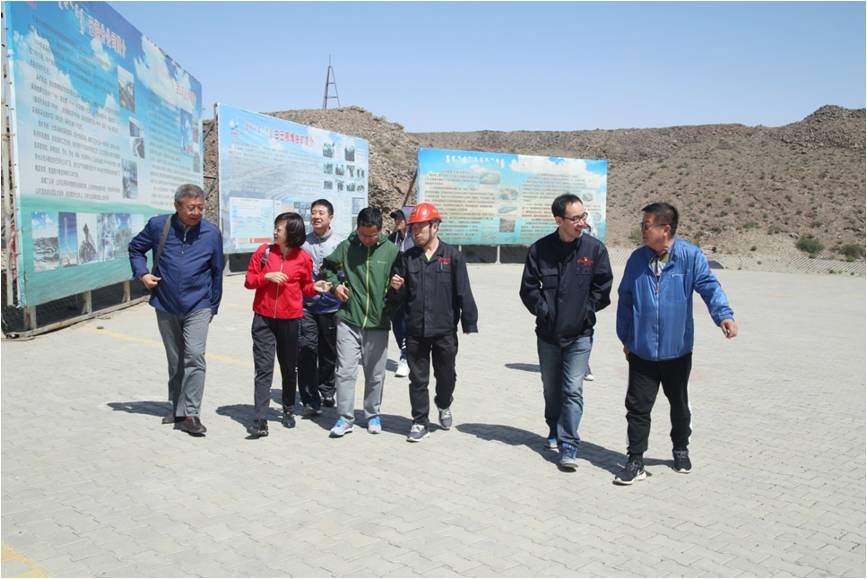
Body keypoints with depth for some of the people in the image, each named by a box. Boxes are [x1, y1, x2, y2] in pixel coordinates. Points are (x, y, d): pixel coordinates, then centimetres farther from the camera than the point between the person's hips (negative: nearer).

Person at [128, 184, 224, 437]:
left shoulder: (211, 233, -4)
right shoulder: (158, 225, -4)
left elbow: (217, 271, 6)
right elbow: (135, 248, 13)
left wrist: (213, 306, 10)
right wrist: (142, 273, -4)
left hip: (197, 307, -2)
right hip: (166, 306, 2)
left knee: (194, 356, -15)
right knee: (175, 361, 13)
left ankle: (190, 414, -9)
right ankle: (178, 408, 28)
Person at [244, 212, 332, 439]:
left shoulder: (303, 258, -1)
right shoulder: (264, 251, 1)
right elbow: (249, 281, 3)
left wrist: (315, 288, -11)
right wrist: (266, 276, -15)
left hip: (290, 320, 0)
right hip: (263, 319, 0)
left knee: (289, 368, 14)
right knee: (263, 369, -5)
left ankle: (289, 410, 32)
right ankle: (260, 420, -6)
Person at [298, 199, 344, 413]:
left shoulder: (339, 243, 0)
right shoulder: (303, 242, 6)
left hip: (331, 306, 0)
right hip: (306, 305, 1)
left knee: (329, 352, 13)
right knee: (307, 353, -6)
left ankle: (326, 392, 32)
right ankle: (311, 400, 0)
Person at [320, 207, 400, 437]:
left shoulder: (391, 250, -2)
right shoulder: (346, 246, 0)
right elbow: (327, 267, 14)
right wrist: (335, 284, -2)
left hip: (378, 323, 0)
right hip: (349, 321, 0)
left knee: (375, 375, 11)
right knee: (345, 371, -2)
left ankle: (373, 415, 28)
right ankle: (345, 418, 10)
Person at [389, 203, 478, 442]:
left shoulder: (453, 256, -4)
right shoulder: (407, 258, 5)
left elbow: (464, 294, -5)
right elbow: (402, 296, 10)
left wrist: (469, 325, -7)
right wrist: (397, 288, -13)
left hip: (445, 331, -2)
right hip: (415, 331, 2)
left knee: (446, 376, 13)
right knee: (418, 379, 8)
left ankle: (444, 407, 42)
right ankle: (420, 422, 21)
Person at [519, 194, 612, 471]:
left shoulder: (595, 249, -6)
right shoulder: (540, 249, -6)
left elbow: (602, 287, 0)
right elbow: (528, 288, -1)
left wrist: (585, 311, -6)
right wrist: (544, 311, -8)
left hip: (580, 334, -2)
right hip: (548, 333, 2)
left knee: (573, 391, -7)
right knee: (551, 389, 16)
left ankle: (568, 446, 0)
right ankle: (554, 432, 36)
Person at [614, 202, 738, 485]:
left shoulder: (690, 256, -8)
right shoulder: (638, 258, 2)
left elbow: (709, 287, -14)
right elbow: (625, 299, 8)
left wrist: (724, 315, -33)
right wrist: (625, 337, 10)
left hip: (678, 349, -1)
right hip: (641, 350, 1)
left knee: (679, 405, 18)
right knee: (637, 406, 0)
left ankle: (681, 449, 40)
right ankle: (635, 461, 10)